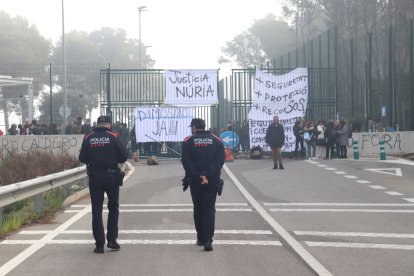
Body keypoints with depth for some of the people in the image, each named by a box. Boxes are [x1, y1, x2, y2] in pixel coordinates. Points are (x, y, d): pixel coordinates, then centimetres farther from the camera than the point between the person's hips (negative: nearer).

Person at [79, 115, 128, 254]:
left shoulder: (88, 138, -1)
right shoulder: (113, 137, -6)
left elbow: (82, 158, 2)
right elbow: (123, 157, -6)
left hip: (94, 177, 1)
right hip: (111, 176, -1)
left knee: (96, 210, 6)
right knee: (113, 207, 15)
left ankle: (99, 244, 3)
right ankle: (112, 240, 10)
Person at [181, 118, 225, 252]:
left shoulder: (188, 141, 0)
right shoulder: (216, 140, 4)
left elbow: (186, 161, -9)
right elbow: (220, 159, -7)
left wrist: (197, 176, -11)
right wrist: (208, 175, -13)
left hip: (195, 181, 0)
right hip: (212, 181, 0)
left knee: (198, 209, 14)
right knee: (210, 209, -1)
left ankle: (201, 238, 18)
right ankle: (208, 240, -14)